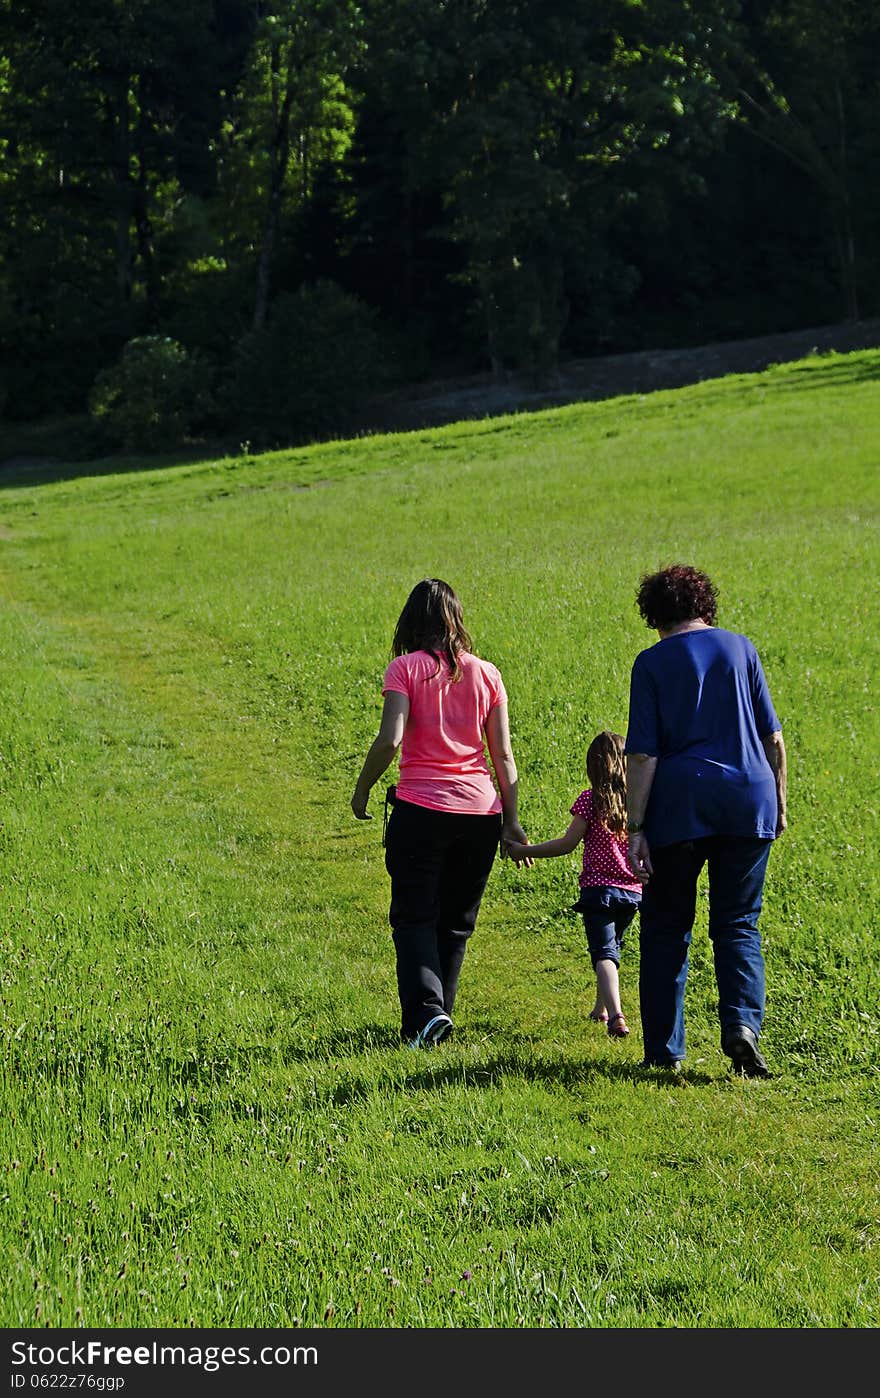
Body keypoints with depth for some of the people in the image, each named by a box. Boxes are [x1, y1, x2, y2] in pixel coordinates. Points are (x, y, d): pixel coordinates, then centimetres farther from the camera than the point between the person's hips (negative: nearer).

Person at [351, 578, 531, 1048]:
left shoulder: (405, 668, -5)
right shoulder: (485, 673, 5)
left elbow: (389, 740, -15)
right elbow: (503, 754, 5)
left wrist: (362, 789, 0)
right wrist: (511, 818, 11)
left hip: (421, 810, -3)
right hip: (480, 812, 3)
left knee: (414, 918, 3)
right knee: (455, 922, 14)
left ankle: (426, 1010, -17)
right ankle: (435, 1017, 20)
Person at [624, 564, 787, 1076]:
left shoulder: (652, 663, 0)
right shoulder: (740, 647, 7)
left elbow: (643, 754, -6)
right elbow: (772, 737, 7)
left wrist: (635, 828, -5)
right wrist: (778, 802, 17)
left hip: (679, 805, -2)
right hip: (747, 802, 2)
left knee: (666, 928, 9)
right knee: (738, 924, 8)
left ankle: (665, 1050, 9)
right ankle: (742, 1022, -15)